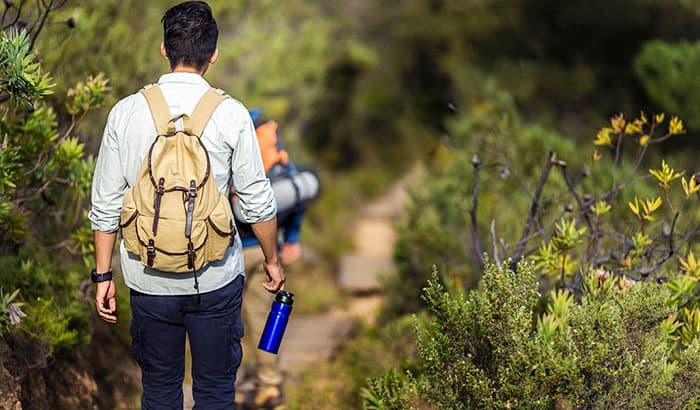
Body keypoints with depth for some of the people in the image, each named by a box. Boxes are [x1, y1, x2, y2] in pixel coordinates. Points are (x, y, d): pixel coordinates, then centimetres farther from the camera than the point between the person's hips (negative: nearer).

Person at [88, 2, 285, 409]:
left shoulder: (126, 112, -6)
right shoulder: (231, 115, -10)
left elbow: (105, 206, -2)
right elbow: (259, 203, -5)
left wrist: (104, 275, 8)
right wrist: (272, 260, 11)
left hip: (149, 280, 2)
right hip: (216, 280, -1)